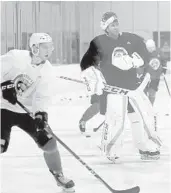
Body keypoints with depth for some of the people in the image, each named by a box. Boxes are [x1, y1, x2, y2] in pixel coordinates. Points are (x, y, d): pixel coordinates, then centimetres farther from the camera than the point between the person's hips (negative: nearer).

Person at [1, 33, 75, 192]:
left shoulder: (47, 70, -8)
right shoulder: (15, 58, -18)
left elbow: (43, 96, -14)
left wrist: (41, 113, -31)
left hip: (29, 110, 4)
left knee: (49, 143, -3)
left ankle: (59, 176, 19)